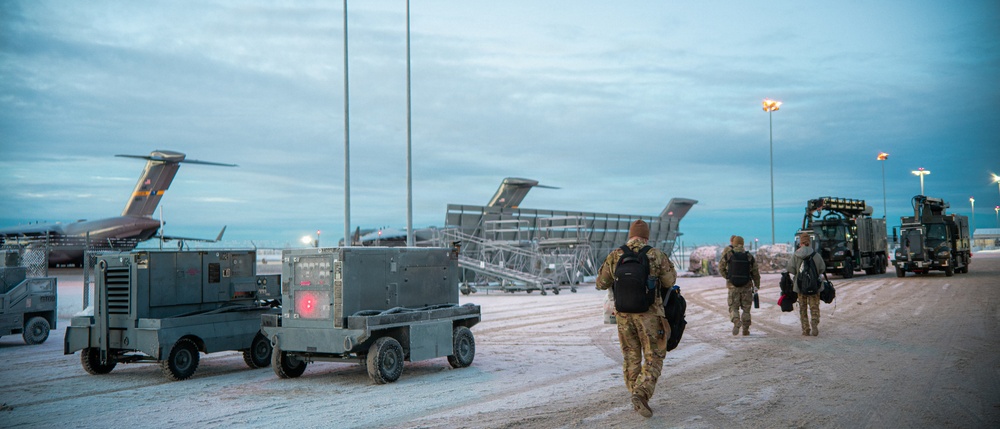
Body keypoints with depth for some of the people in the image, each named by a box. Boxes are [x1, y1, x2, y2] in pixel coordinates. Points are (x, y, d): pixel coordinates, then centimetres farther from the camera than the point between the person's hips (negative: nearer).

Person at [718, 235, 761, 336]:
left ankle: (736, 322, -20)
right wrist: (757, 286, 17)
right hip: (746, 286, 1)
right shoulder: (750, 257, 1)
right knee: (746, 309, 12)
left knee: (733, 307, 7)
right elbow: (755, 273, 6)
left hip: (733, 286, -1)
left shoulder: (727, 255, -4)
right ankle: (745, 330, 13)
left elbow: (721, 269, 3)